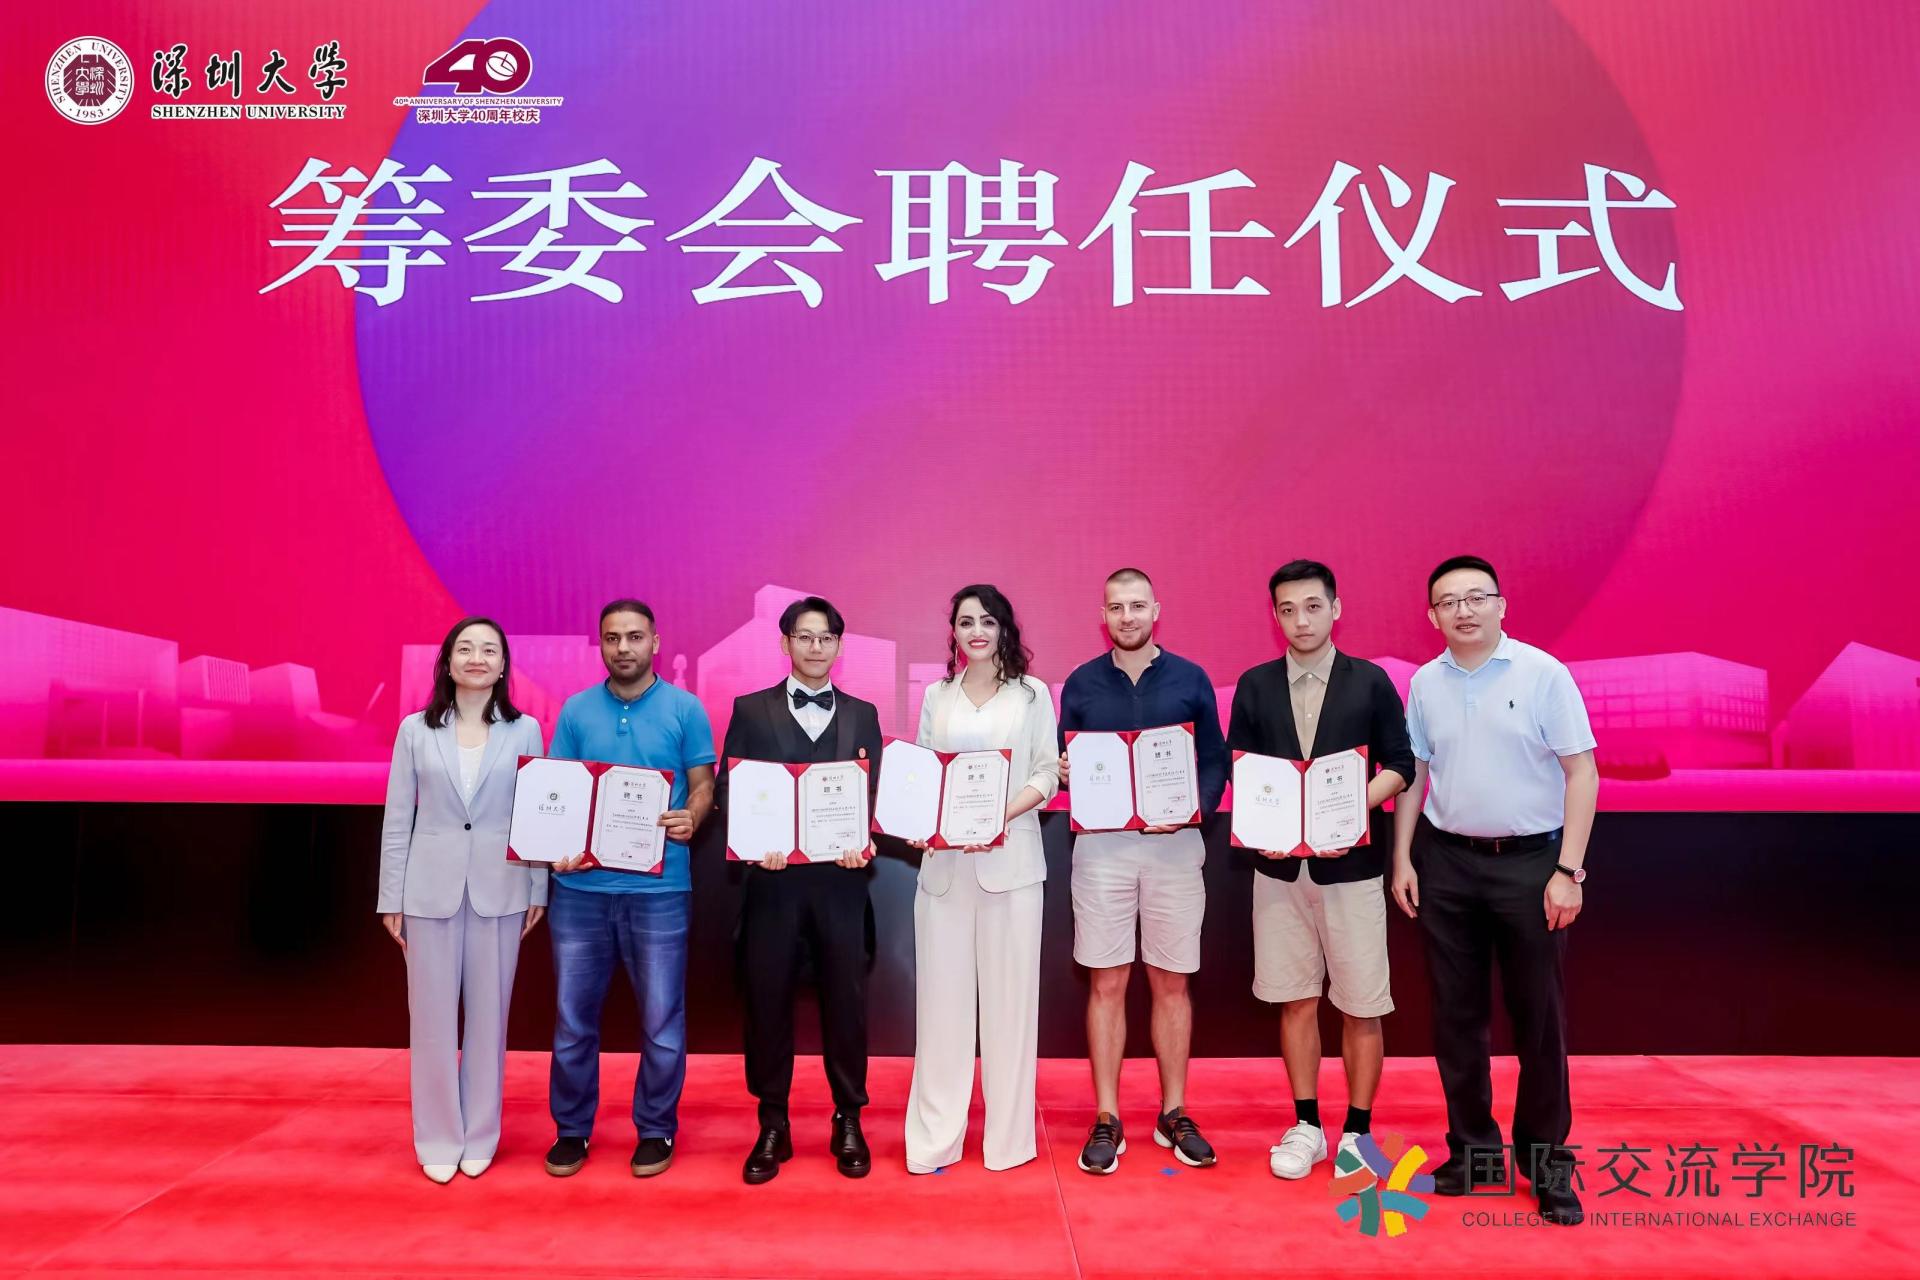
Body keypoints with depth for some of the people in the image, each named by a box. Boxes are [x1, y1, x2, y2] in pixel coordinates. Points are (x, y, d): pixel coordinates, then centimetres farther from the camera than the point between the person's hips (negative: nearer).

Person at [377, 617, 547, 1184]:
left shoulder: (525, 730, 1)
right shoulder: (415, 730, 2)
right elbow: (397, 819, 3)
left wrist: (539, 890, 0)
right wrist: (391, 898, 2)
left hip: (499, 890, 0)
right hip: (431, 889, 0)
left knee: (489, 1015, 9)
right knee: (431, 1017, 7)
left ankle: (480, 1137, 24)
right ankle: (438, 1139, 23)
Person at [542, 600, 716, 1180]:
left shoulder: (685, 709, 0)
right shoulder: (576, 710, 7)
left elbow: (703, 786, 1)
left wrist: (690, 819, -20)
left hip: (659, 887, -2)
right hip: (580, 886, 2)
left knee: (661, 1020, 6)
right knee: (573, 1017, 11)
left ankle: (655, 1130, 24)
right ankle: (572, 1130, 29)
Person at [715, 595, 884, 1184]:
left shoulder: (862, 714, 10)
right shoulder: (751, 710, 6)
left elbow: (875, 792, 6)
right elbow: (727, 790, 1)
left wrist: (863, 838, -13)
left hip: (840, 877, 1)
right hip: (774, 876, -1)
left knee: (845, 997, 7)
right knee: (767, 997, 6)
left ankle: (848, 1121, 24)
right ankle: (772, 1125, 23)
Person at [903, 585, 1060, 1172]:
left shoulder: (1031, 694, 6)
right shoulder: (935, 697, 14)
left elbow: (1046, 773, 0)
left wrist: (1001, 814, -15)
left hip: (1010, 858, -2)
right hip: (945, 860, 2)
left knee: (1008, 992, 2)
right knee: (942, 993, 4)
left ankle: (1008, 1132, 16)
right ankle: (935, 1136, 14)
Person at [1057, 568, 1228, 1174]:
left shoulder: (1190, 679, 5)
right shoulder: (1081, 683, 6)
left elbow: (1214, 761, 4)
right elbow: (1064, 763, 9)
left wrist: (1193, 810, -13)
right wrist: (1063, 772, -13)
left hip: (1174, 846, 0)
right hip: (1101, 845, 0)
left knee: (1170, 983, 8)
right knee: (1106, 984, 4)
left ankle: (1173, 1114, 23)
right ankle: (1107, 1120, 15)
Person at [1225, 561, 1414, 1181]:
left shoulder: (1370, 682, 0)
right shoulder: (1254, 686, 5)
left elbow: (1400, 765, 0)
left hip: (1351, 865, -1)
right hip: (1280, 866, 2)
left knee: (1360, 1007, 6)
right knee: (1296, 1001, 11)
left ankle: (1357, 1132, 23)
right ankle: (1306, 1126, 26)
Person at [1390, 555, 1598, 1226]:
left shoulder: (1543, 673, -6)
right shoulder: (1425, 683, 4)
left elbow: (1582, 774, -6)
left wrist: (1568, 871, -11)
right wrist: (1402, 858, 6)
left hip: (1530, 862, -3)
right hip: (1446, 862, 3)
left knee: (1539, 1016, 5)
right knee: (1456, 1013, 10)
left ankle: (1546, 1160, 22)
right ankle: (1472, 1151, 24)